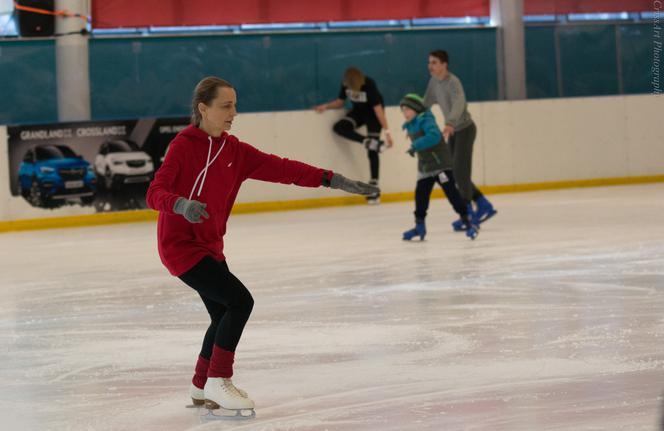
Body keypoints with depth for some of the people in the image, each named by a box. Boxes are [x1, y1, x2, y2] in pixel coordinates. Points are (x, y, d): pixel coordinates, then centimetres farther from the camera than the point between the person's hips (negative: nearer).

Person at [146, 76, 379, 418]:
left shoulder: (235, 151, 4)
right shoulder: (184, 146, -15)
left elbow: (280, 168, -3)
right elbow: (154, 193, -22)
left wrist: (331, 179, -11)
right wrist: (180, 204, -44)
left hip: (210, 246, 8)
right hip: (180, 245, -8)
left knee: (224, 315, 17)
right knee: (239, 300, -17)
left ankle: (201, 388, 35)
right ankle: (218, 382, -7)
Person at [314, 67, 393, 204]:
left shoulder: (369, 85, -31)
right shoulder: (345, 84, -15)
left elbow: (378, 108, -29)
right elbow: (340, 101, 2)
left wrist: (387, 131, -29)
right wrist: (326, 106, -17)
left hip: (372, 113, -6)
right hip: (358, 111, 6)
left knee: (372, 151, -10)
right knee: (339, 127, -23)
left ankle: (374, 187, -7)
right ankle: (369, 142, -27)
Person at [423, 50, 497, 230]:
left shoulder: (453, 82, -22)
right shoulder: (434, 81, 3)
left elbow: (458, 104, -39)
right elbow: (426, 104, 15)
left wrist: (449, 124, -55)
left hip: (465, 129, -8)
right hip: (453, 131, 8)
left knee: (460, 172, -10)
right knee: (454, 173, 7)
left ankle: (468, 214, -1)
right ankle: (484, 206, 18)